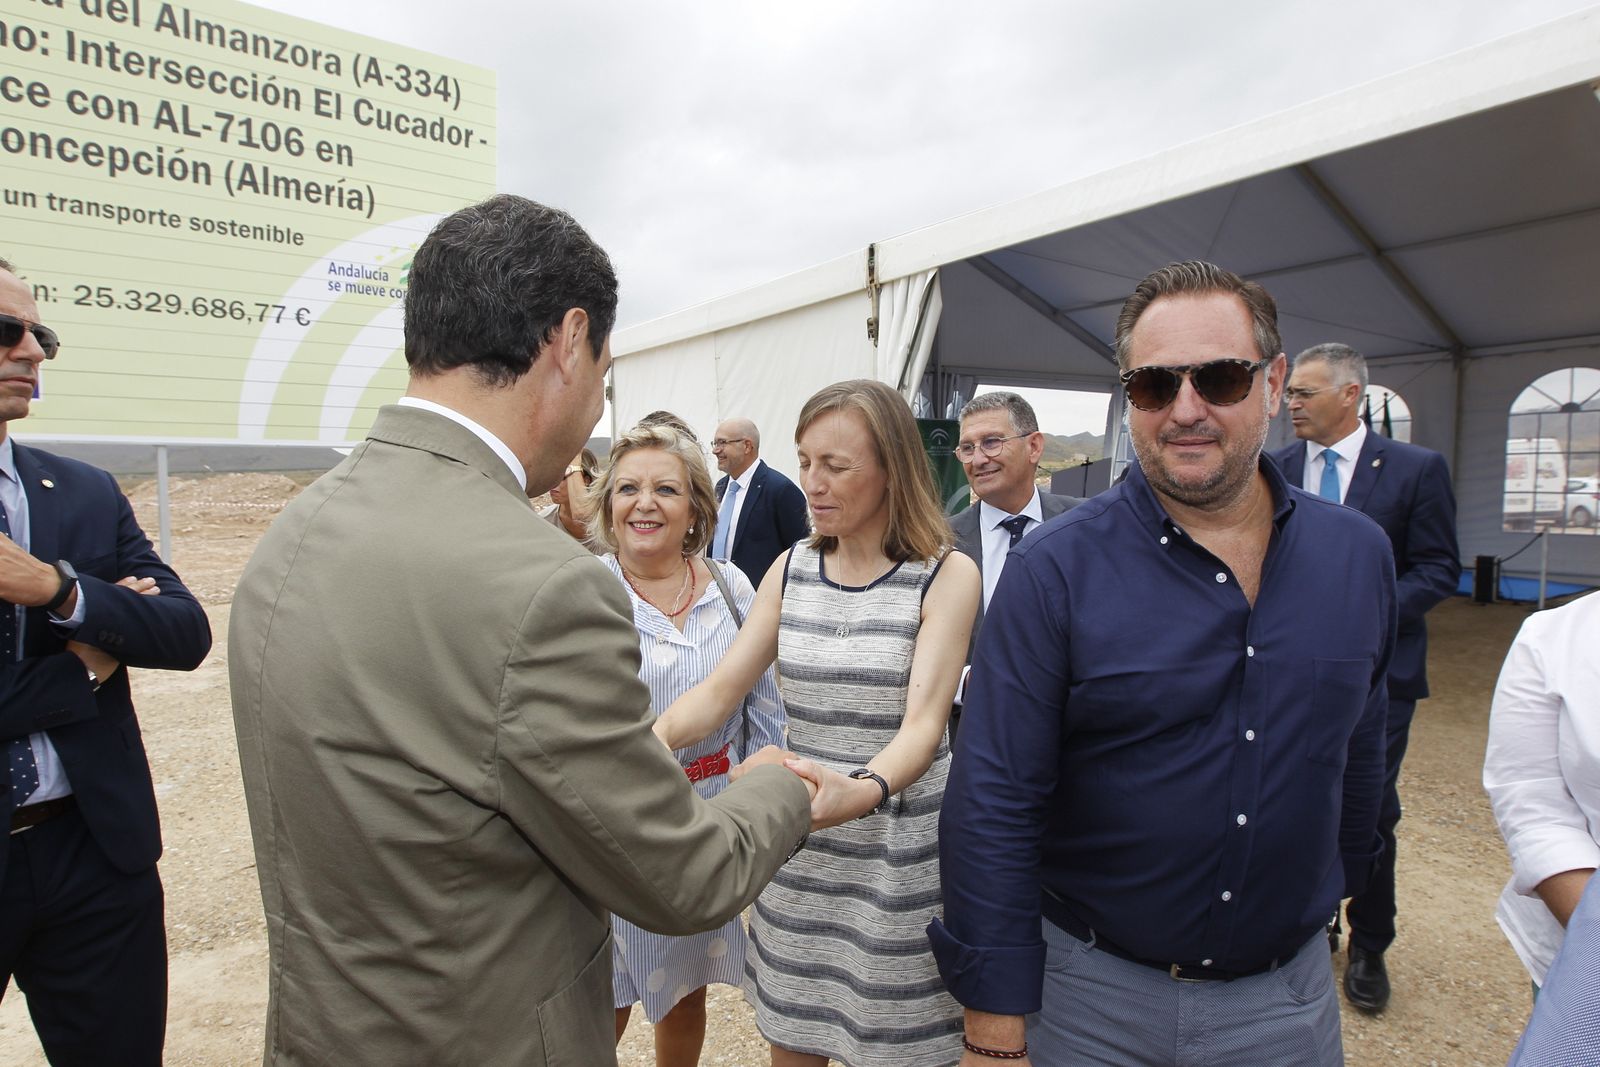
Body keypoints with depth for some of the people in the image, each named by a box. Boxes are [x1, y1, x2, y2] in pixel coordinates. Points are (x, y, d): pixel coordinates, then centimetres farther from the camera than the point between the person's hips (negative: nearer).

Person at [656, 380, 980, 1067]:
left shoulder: (946, 575, -10)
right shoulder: (791, 569, 3)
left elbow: (924, 721, -19)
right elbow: (721, 688, -2)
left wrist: (865, 790, -38)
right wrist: (658, 735, -22)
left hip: (900, 844, -3)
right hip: (801, 838, 4)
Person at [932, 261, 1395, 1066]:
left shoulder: (1358, 555, -3)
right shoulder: (1055, 570, -17)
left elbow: (1359, 750, 10)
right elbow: (994, 807, -17)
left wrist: (1332, 890, 17)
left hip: (1287, 997, 3)